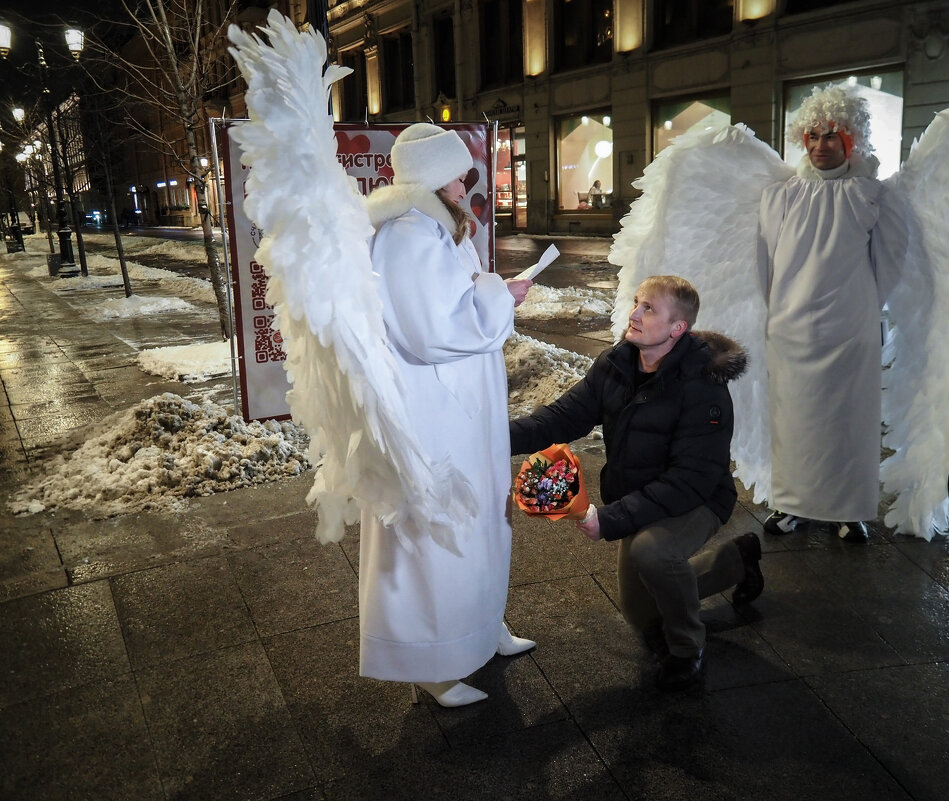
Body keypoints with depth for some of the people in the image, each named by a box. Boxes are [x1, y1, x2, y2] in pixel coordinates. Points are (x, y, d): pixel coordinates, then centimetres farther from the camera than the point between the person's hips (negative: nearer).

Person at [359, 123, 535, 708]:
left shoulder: (429, 229, 12)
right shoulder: (409, 237, -22)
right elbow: (435, 332, -25)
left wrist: (486, 290, 9)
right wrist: (499, 297, -15)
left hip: (455, 411, 11)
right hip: (429, 418, -11)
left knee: (475, 523, 22)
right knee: (434, 534, 3)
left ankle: (478, 630, 40)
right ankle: (428, 664, 21)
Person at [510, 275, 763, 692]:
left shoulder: (704, 389, -28)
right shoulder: (614, 364, -8)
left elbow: (690, 482, -31)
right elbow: (564, 415, -10)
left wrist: (612, 519, -37)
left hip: (696, 501, -7)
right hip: (641, 502, 7)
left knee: (650, 550, -39)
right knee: (643, 615, 19)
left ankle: (687, 648, -8)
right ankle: (737, 557, 40)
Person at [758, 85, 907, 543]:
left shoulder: (869, 195, 2)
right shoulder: (779, 197, 7)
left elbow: (891, 254, 9)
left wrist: (865, 304, 10)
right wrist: (780, 308, 12)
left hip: (850, 333, -1)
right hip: (790, 332, 2)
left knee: (848, 421, 4)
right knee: (793, 420, 6)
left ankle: (847, 510, 16)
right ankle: (793, 504, 18)